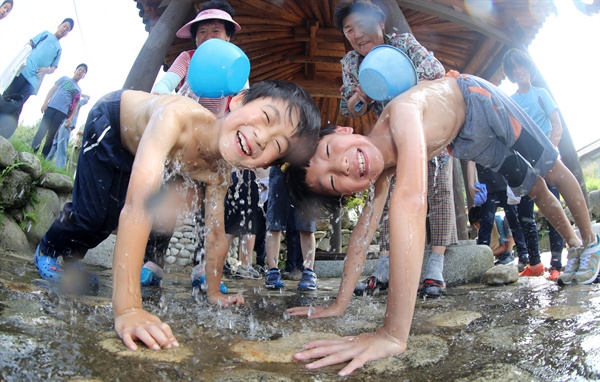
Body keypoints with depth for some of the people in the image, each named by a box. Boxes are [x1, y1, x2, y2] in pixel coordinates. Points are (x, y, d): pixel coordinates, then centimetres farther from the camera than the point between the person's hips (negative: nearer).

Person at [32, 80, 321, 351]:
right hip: (110, 121, -4)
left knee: (112, 218, 5)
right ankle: (48, 250, 25)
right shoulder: (178, 116, -48)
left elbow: (216, 235, -14)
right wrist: (127, 309, -59)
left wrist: (213, 293, -8)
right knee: (93, 216, -9)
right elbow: (136, 207, -56)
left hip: (137, 144, 5)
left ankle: (70, 257, 37)